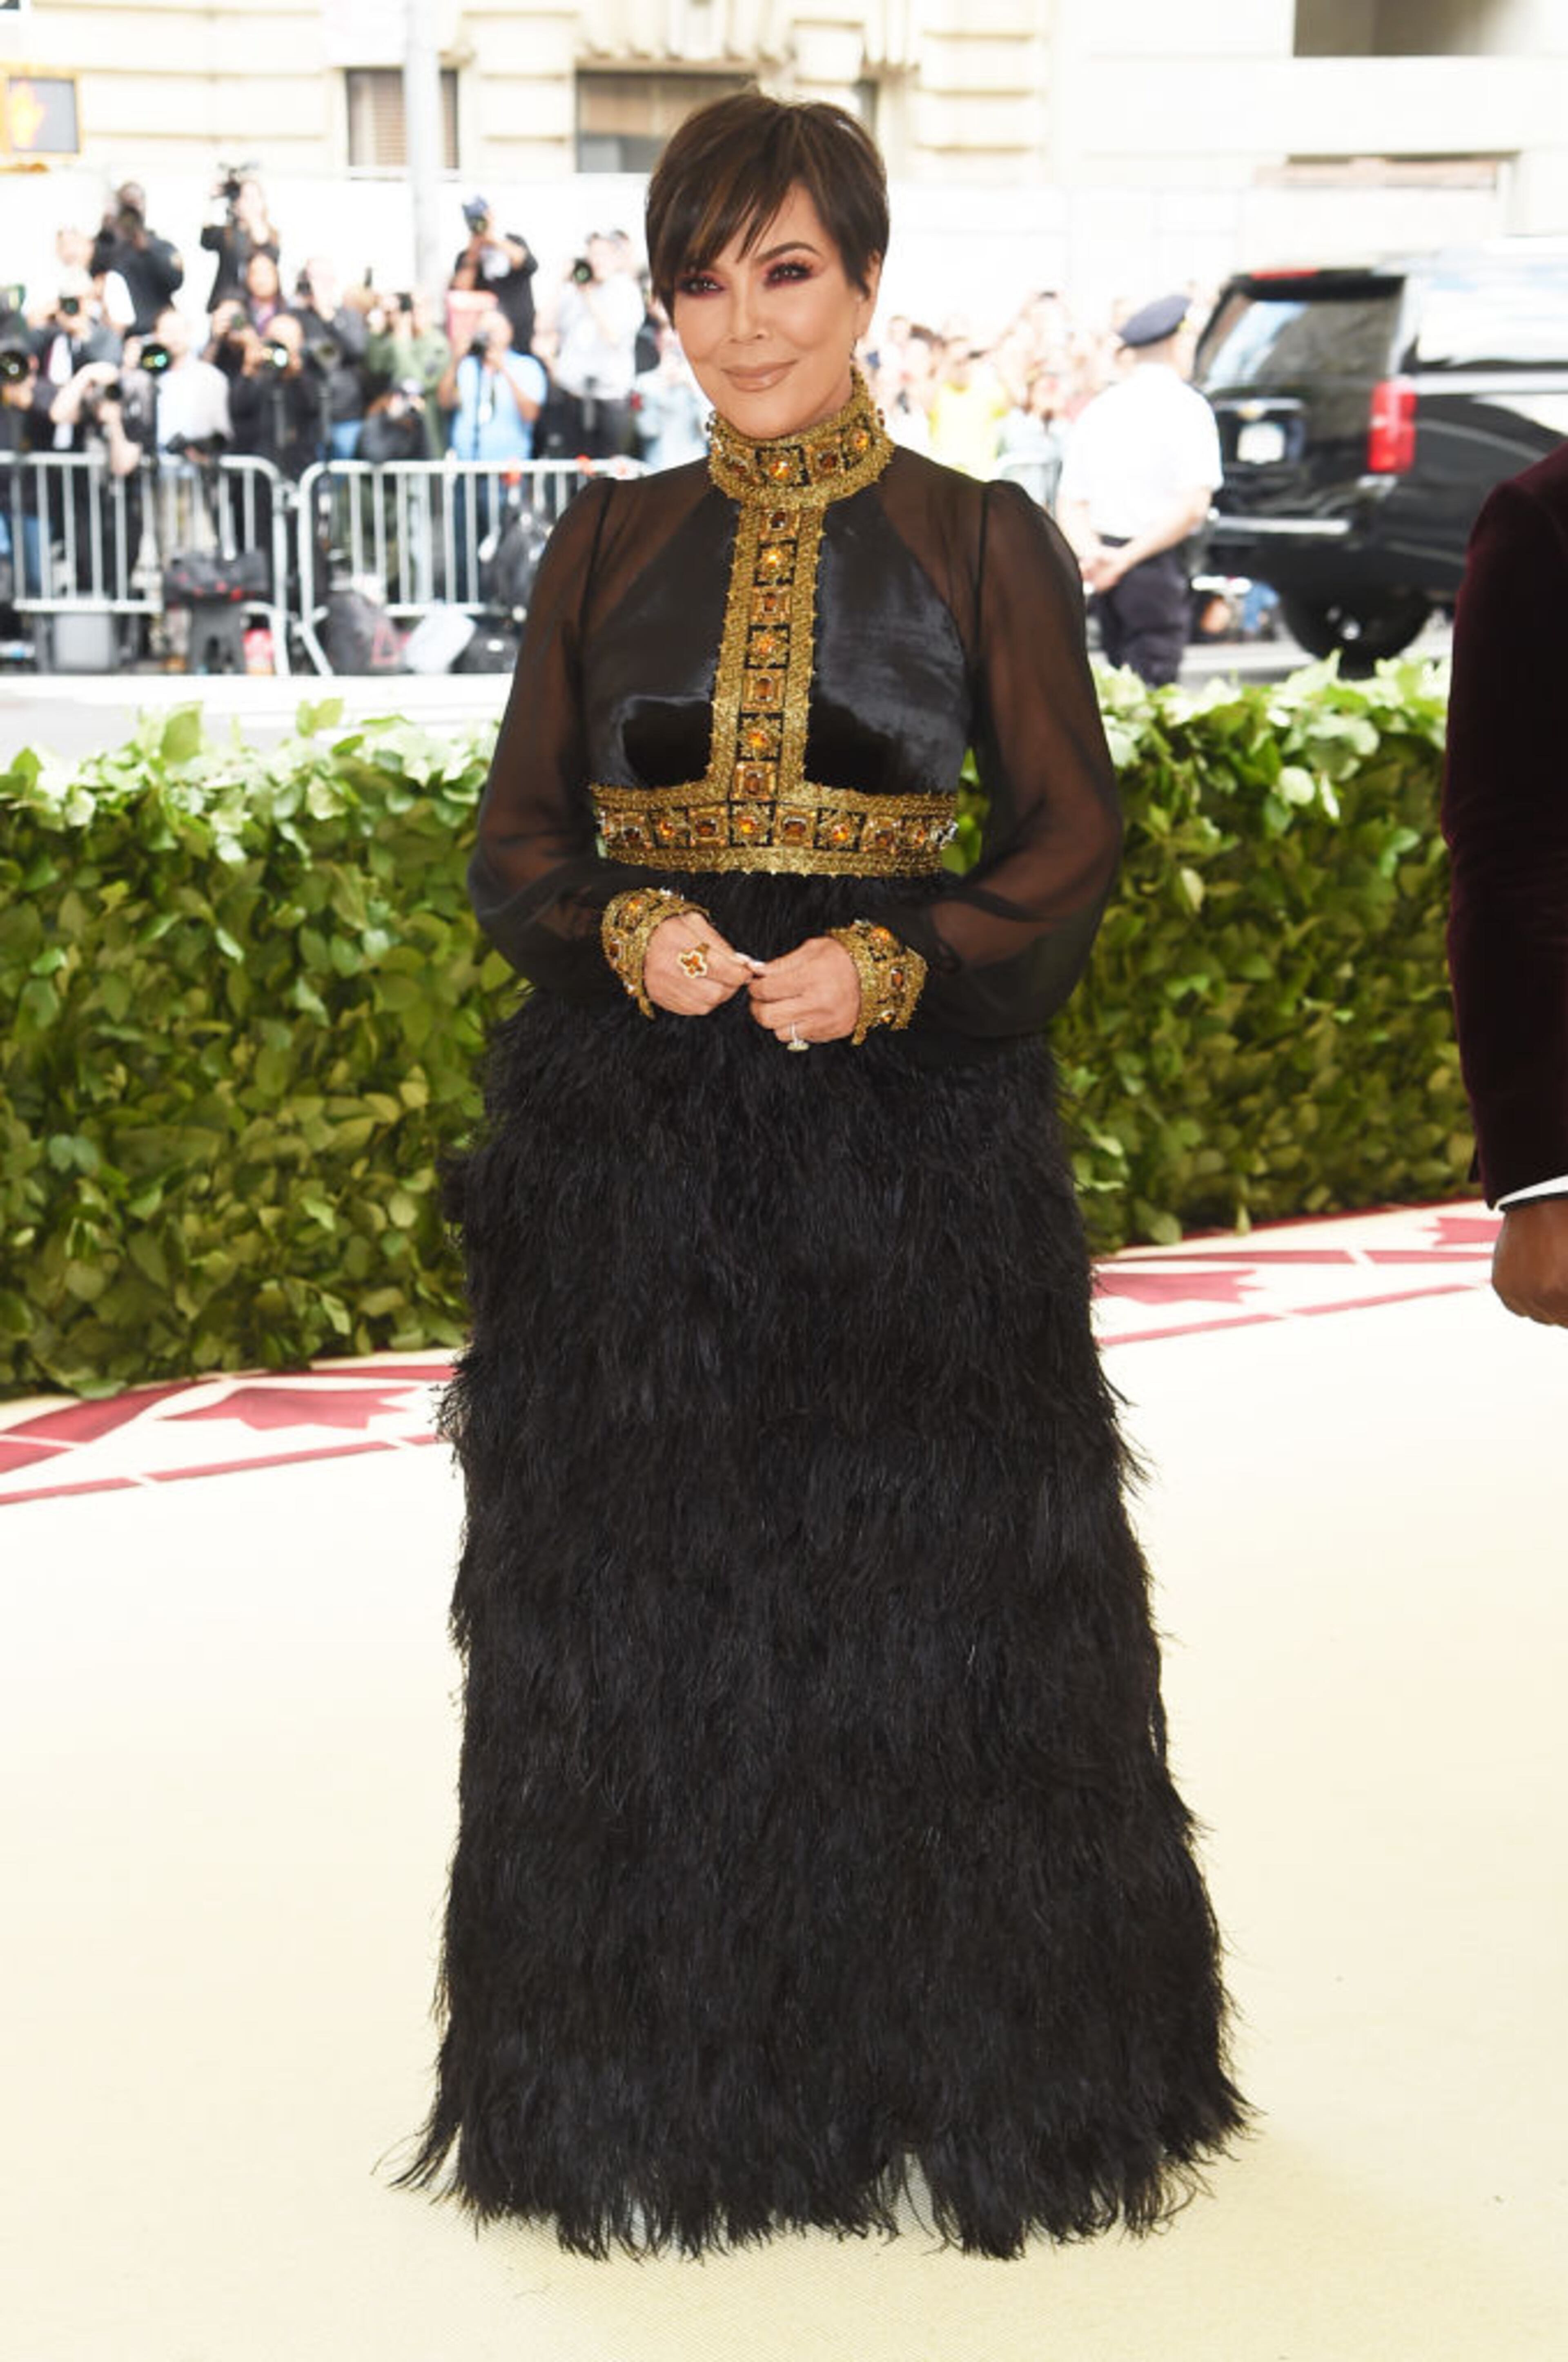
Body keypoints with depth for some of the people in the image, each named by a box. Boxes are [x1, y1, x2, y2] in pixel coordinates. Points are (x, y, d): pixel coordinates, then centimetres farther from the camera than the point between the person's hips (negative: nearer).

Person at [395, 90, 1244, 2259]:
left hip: (912, 1126, -2)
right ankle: (667, 2080, 22)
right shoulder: (609, 549, 8)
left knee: (940, 1604, 3)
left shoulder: (982, 542, 1)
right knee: (644, 1606, 6)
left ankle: (975, 2065, 21)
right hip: (634, 1140, 2)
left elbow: (1069, 845, 0)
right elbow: (519, 839, 9)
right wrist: (628, 930, -11)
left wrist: (891, 969, -16)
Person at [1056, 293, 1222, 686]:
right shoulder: (1186, 406, -7)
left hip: (1107, 569, 6)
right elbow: (1193, 506, -17)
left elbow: (1070, 503, 5)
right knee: (1150, 684, -7)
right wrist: (1127, 559, -15)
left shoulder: (1097, 410, 11)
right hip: (1159, 566, -6)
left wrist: (1091, 552, -10)